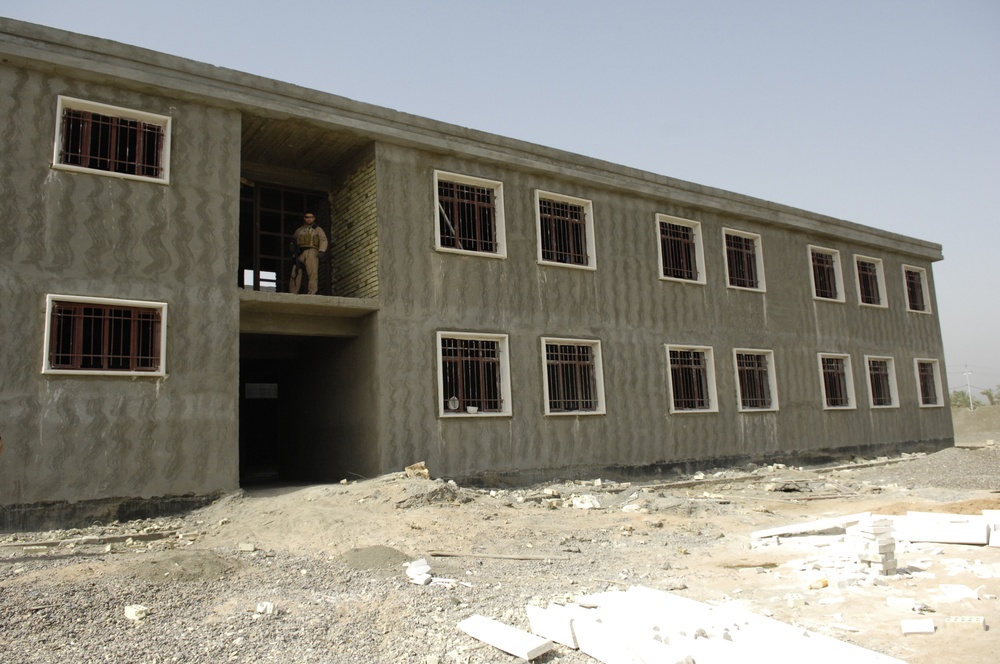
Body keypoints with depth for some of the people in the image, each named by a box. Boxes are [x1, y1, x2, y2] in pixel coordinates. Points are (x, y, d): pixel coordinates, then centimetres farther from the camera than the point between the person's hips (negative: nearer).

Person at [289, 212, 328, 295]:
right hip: (299, 253, 3)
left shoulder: (317, 229, 19)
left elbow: (323, 240, 5)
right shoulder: (299, 230, 28)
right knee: (295, 274, -7)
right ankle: (292, 293, -8)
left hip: (311, 252, -3)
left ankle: (312, 293, -25)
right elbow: (293, 242, 26)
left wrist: (321, 251, -13)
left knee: (313, 273, -17)